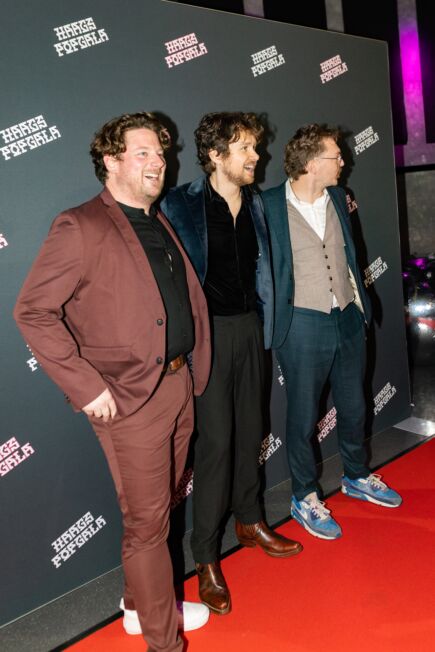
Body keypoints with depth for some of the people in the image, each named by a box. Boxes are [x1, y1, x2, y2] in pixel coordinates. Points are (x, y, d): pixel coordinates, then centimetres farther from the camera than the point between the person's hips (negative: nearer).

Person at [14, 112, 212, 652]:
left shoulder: (159, 223, 12)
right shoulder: (80, 227, -12)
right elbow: (32, 312, -15)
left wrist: (194, 367, 11)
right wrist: (86, 386, -17)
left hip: (180, 385, 8)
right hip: (131, 400, -8)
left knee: (161, 510, 22)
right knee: (147, 524, 6)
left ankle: (142, 605, 45)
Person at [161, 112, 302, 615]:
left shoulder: (254, 205, 9)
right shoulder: (181, 206, -10)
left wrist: (265, 324, 13)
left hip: (249, 326, 6)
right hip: (210, 330, -6)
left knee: (250, 429, 15)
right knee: (216, 439, -4)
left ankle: (249, 521, 36)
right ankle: (205, 558, 12)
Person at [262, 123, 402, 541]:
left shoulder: (338, 198, 7)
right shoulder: (270, 205, -12)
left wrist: (359, 303, 16)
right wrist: (275, 324, -6)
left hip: (348, 319, 6)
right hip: (303, 325, -6)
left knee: (353, 407, 19)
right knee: (303, 417, 8)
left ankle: (357, 477, 42)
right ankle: (304, 498, 27)